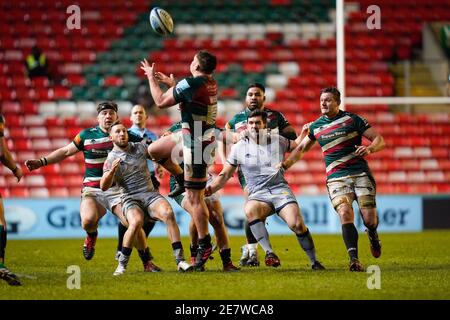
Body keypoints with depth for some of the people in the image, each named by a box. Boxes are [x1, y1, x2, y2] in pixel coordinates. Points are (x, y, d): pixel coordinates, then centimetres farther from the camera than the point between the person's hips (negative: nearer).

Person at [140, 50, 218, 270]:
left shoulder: (191, 84, -24)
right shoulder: (211, 83, 3)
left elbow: (161, 102, -11)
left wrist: (151, 78, 3)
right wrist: (169, 82, 25)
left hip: (196, 144, -9)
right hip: (200, 136, 9)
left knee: (194, 198, -4)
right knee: (153, 150, 22)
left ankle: (204, 245, 1)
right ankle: (182, 180, 31)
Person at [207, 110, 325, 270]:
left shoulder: (277, 140, 10)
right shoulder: (239, 148, 8)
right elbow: (225, 175, 12)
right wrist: (211, 188, -4)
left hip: (280, 189, 0)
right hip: (258, 194, 0)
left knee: (297, 224, -23)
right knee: (250, 210, -37)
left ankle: (314, 262, -4)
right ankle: (269, 252, -33)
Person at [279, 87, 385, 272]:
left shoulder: (352, 119, 2)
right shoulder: (316, 126, 12)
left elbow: (379, 140, 1)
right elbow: (301, 148, 28)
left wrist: (369, 148, -20)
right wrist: (285, 165, 16)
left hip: (361, 174, -2)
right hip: (336, 178, 2)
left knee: (369, 219, -9)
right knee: (345, 214, -23)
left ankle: (372, 235, 29)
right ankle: (354, 259, -27)